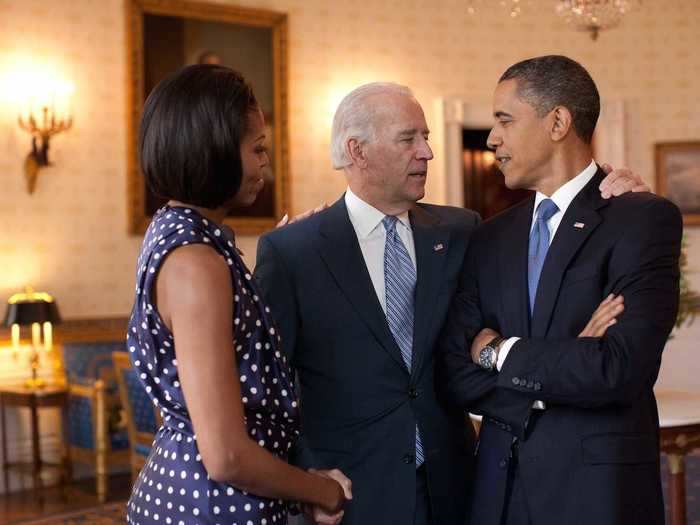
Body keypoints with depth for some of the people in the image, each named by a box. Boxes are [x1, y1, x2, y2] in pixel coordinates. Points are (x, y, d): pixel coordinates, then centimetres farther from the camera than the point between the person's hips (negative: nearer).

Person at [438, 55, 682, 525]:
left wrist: (501, 353, -8)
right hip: (500, 486, 5)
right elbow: (457, 375, 0)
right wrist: (567, 365, -13)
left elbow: (620, 370, -21)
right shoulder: (491, 239, 7)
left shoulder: (644, 219, -10)